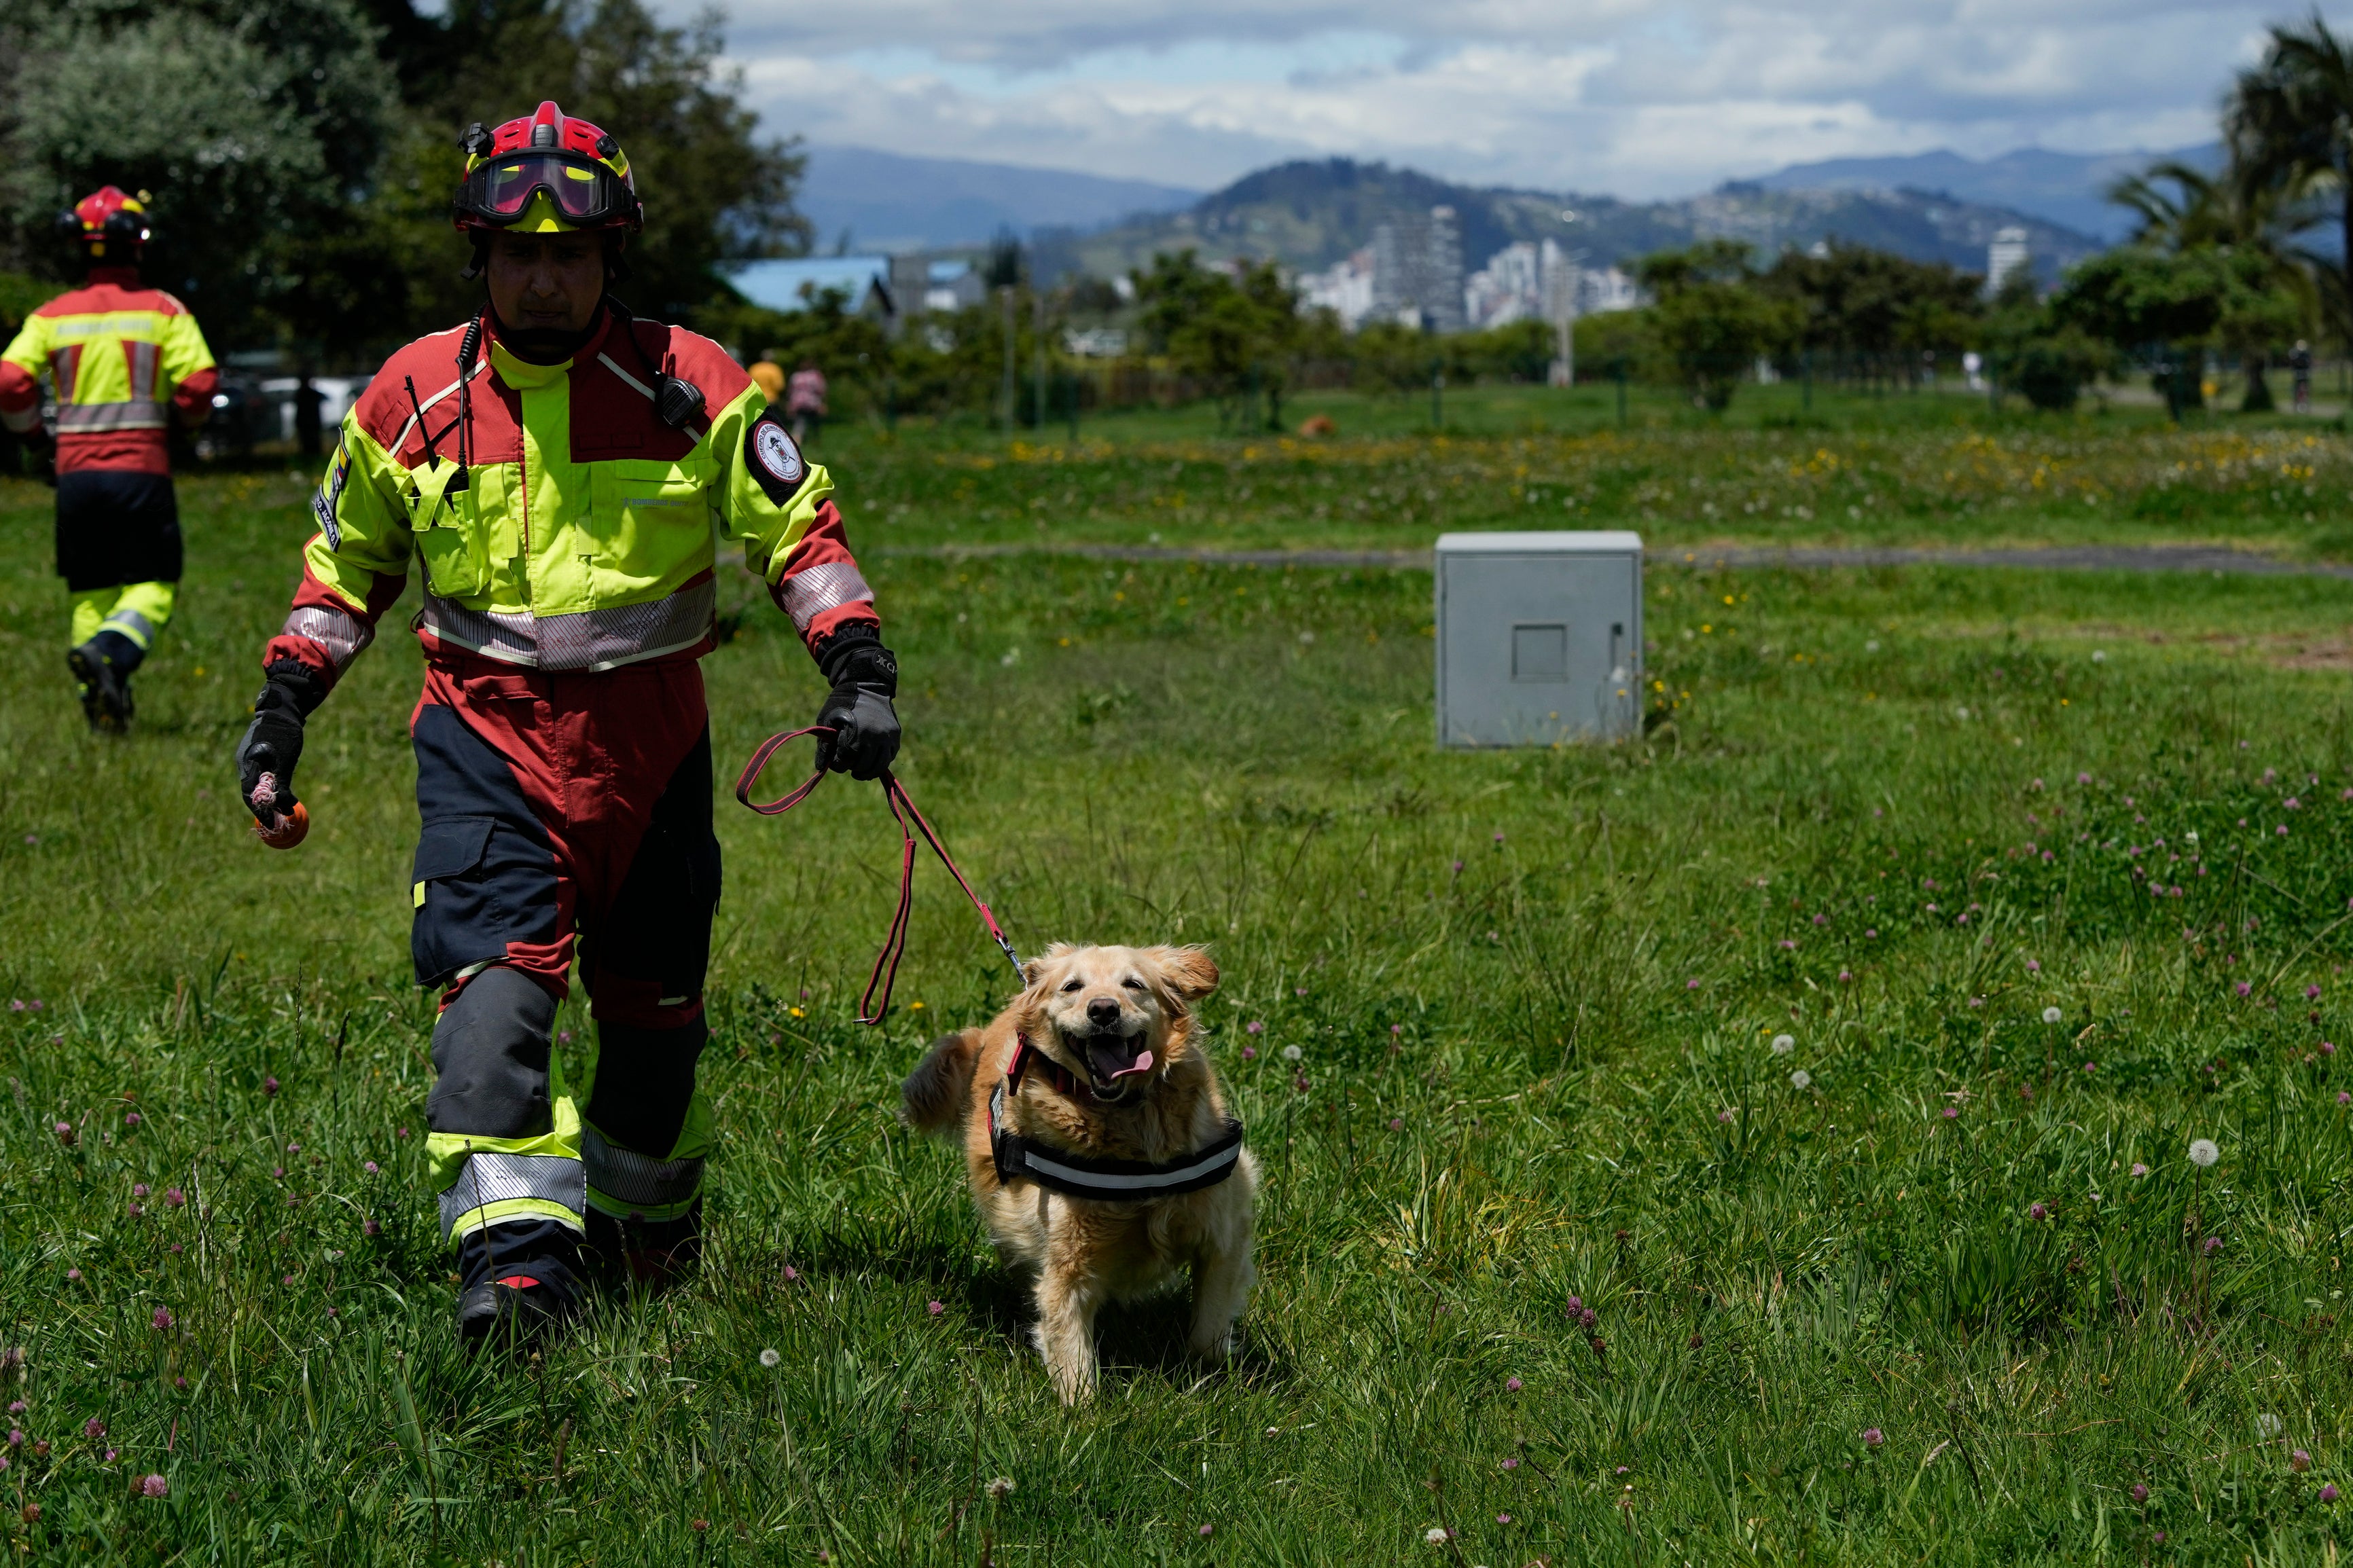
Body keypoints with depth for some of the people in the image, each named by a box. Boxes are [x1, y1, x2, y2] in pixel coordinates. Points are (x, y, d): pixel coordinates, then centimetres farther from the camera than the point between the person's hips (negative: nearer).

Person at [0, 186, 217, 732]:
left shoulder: (52, 315, 5)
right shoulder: (164, 310, -1)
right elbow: (199, 383, -10)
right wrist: (187, 418, 13)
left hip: (76, 469, 3)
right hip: (142, 466, -3)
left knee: (91, 593, 12)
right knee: (152, 586, 3)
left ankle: (100, 707, 3)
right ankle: (111, 651, -28)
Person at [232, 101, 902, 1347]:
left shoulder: (689, 386, -3)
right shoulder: (414, 395, 1)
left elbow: (800, 531, 4)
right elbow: (348, 558, 16)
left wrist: (860, 671, -9)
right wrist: (283, 704, 11)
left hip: (651, 739, 1)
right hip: (485, 734, -1)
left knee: (652, 1011, 13)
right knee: (495, 986, -20)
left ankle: (645, 1233, 36)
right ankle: (515, 1262, -25)